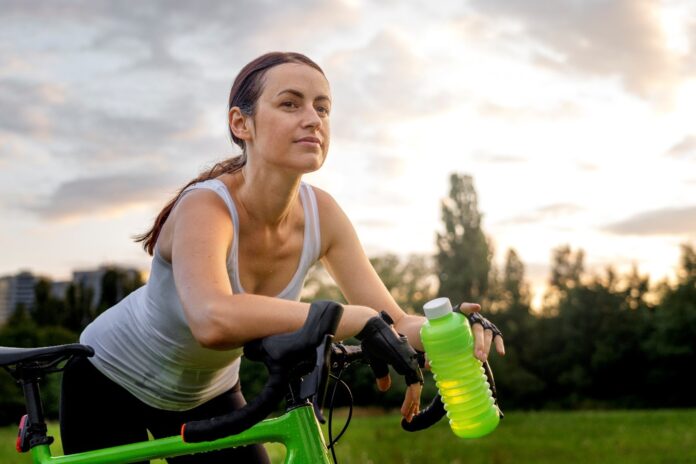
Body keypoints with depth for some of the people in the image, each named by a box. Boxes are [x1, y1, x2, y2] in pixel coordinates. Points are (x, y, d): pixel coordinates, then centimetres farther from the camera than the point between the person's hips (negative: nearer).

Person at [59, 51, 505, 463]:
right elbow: (214, 320, -55)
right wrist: (354, 318, -58)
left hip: (207, 392, 5)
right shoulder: (206, 207, -35)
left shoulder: (321, 213, -18)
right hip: (110, 384, -5)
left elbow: (392, 319, -20)